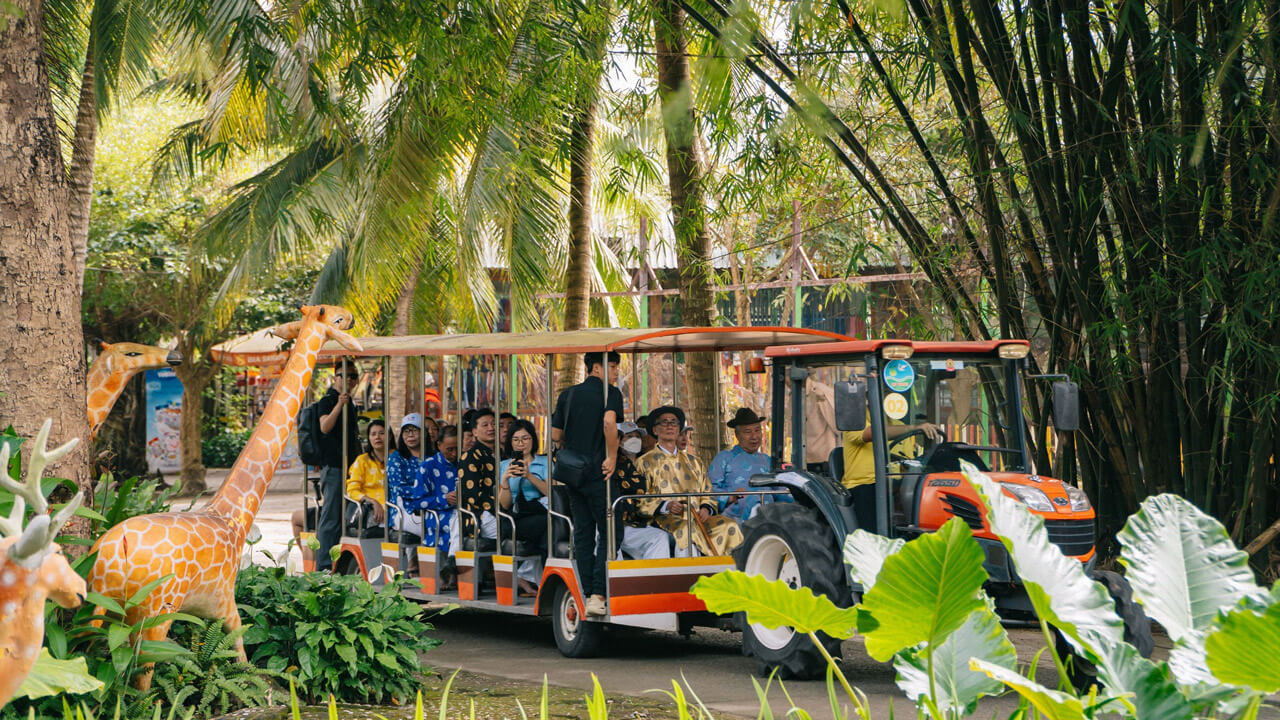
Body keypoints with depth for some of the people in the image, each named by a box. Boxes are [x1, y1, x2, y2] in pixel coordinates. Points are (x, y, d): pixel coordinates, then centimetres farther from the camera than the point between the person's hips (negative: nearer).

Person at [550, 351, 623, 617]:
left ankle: (588, 596, 10)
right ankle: (598, 595, -11)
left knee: (582, 535, 10)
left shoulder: (568, 395, 13)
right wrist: (612, 456, -17)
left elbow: (556, 435, 13)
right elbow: (609, 422, -25)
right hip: (598, 473, -6)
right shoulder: (610, 393, -6)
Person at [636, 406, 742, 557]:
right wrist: (666, 506, -15)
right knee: (687, 528, -39)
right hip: (667, 517, -5)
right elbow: (642, 500, 3)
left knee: (729, 526, -24)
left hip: (698, 517, 5)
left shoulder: (693, 462, 26)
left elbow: (707, 493, 20)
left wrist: (706, 509, -3)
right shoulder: (645, 462, 12)